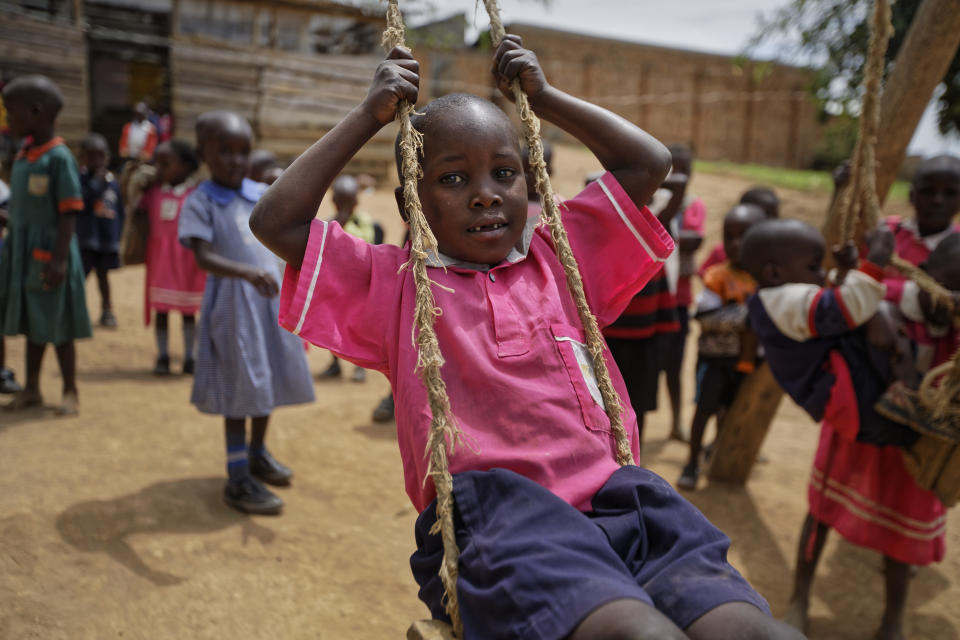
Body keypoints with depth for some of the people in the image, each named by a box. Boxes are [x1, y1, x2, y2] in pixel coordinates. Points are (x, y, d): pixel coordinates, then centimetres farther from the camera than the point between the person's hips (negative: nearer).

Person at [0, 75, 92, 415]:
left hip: (48, 254, -7)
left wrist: (60, 259, -20)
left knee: (57, 326, 2)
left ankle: (71, 392, 15)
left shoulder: (59, 157, -14)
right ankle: (31, 388, 26)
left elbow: (69, 214, -16)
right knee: (31, 323, 15)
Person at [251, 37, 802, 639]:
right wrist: (370, 116, 10)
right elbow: (277, 221, 7)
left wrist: (543, 96, 24)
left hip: (610, 498, 4)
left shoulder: (559, 256, 20)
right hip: (487, 516, -3)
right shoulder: (392, 282, 13)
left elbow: (649, 163, 24)